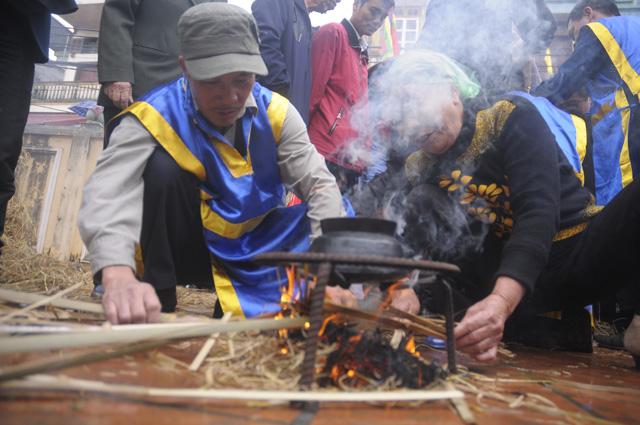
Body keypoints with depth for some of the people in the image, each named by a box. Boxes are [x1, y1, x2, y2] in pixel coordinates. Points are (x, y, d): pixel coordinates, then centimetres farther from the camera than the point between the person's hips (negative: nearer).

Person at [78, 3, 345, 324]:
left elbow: (320, 184, -11)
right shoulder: (152, 118, -21)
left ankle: (236, 304, 4)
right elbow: (107, 196, -36)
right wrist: (119, 277, -56)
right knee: (163, 167, -27)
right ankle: (158, 301, -14)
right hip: (184, 249, -4)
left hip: (255, 250, 5)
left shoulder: (275, 112, -10)